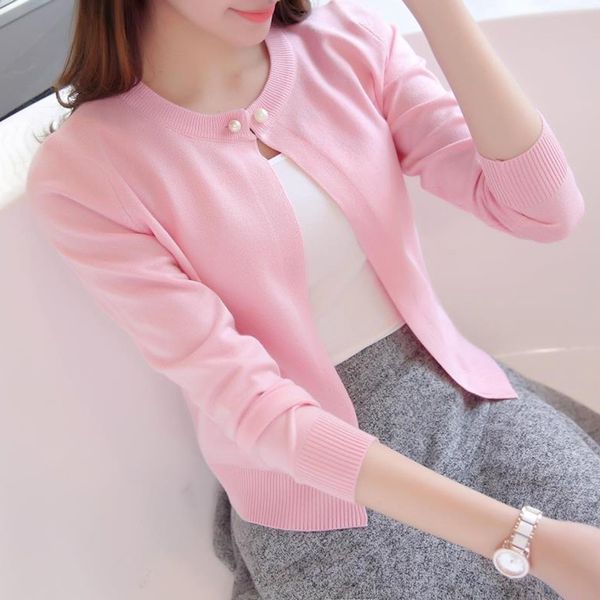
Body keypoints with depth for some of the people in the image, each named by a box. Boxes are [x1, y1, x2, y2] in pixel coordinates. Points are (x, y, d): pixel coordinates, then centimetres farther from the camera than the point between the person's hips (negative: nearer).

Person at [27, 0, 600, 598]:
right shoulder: (82, 174, -15)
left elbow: (547, 210, -9)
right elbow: (250, 404, -20)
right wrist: (522, 538, -26)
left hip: (459, 394, 4)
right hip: (315, 491, -3)